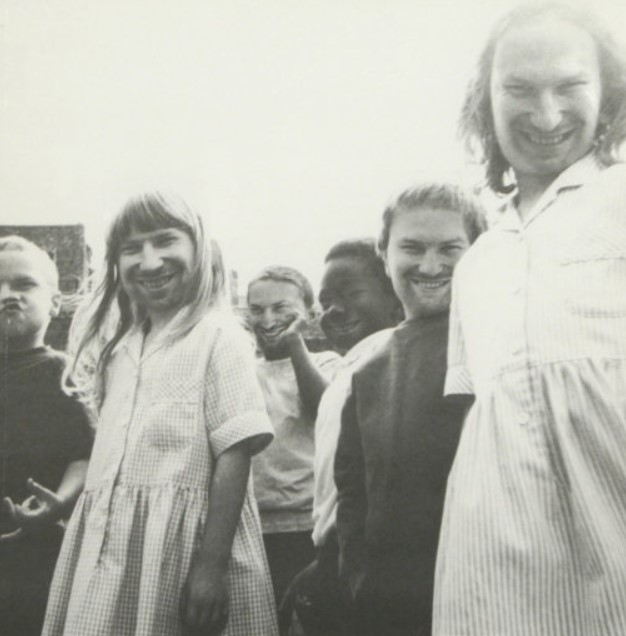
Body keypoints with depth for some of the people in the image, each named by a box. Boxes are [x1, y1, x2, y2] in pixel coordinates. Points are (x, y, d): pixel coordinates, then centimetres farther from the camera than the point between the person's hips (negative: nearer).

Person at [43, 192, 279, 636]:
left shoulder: (218, 336, -8)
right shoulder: (122, 348, 13)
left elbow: (234, 453, -15)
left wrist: (212, 565, -20)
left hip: (183, 545, -6)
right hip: (109, 548, 6)